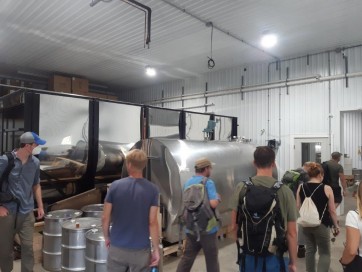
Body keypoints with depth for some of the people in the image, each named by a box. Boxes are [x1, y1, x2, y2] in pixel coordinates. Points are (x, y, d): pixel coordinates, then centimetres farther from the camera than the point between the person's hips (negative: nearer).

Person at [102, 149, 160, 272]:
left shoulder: (115, 186, -9)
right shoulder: (152, 189, -12)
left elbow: (105, 218, -4)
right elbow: (152, 222, -12)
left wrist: (106, 237, 12)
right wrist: (156, 249, -3)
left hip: (117, 248, 1)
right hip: (141, 250, -1)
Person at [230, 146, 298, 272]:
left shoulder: (241, 188, -8)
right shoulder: (285, 191, -11)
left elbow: (234, 226, -1)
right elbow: (291, 233, -6)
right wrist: (293, 262, 7)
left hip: (248, 255, 1)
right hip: (274, 256, -1)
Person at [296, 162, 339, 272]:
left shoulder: (301, 187, -3)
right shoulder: (326, 188, -13)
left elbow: (298, 207, 3)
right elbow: (332, 211, -7)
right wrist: (336, 225, 7)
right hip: (321, 225, -4)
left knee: (310, 250, 19)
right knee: (325, 253, 11)